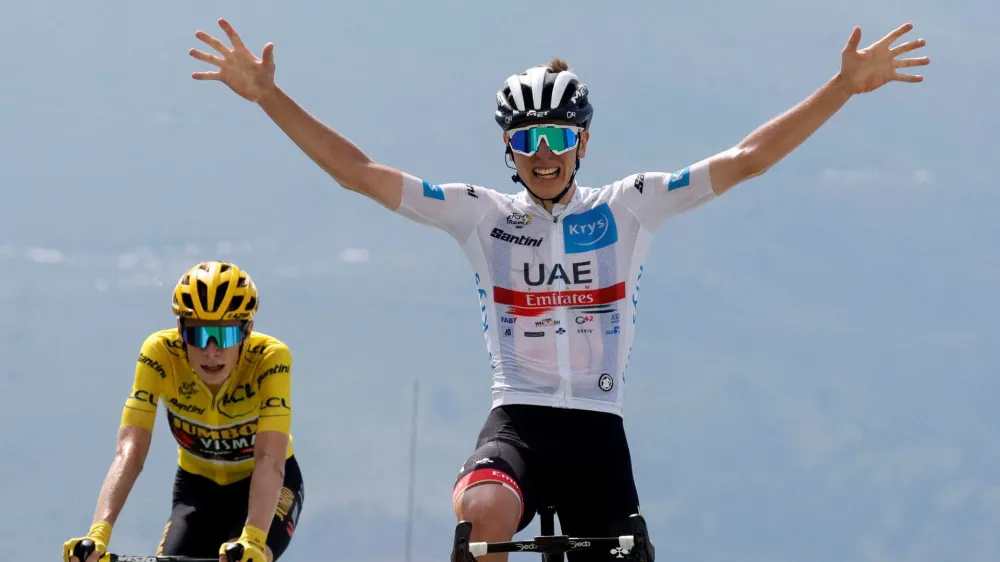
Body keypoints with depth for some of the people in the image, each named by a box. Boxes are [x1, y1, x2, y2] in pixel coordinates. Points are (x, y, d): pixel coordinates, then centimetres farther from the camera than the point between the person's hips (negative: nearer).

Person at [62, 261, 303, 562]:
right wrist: (98, 533, -49)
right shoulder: (160, 354, -26)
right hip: (198, 486, 2)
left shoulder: (270, 357, -30)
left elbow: (270, 461, -39)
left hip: (267, 487, -2)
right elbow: (130, 450, -34)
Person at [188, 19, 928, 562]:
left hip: (598, 432, 1)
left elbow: (746, 159, 2)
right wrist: (268, 95, -6)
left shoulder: (628, 208, 5)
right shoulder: (482, 216, 4)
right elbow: (359, 172, 1)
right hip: (518, 422, -1)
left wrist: (845, 86, -5)